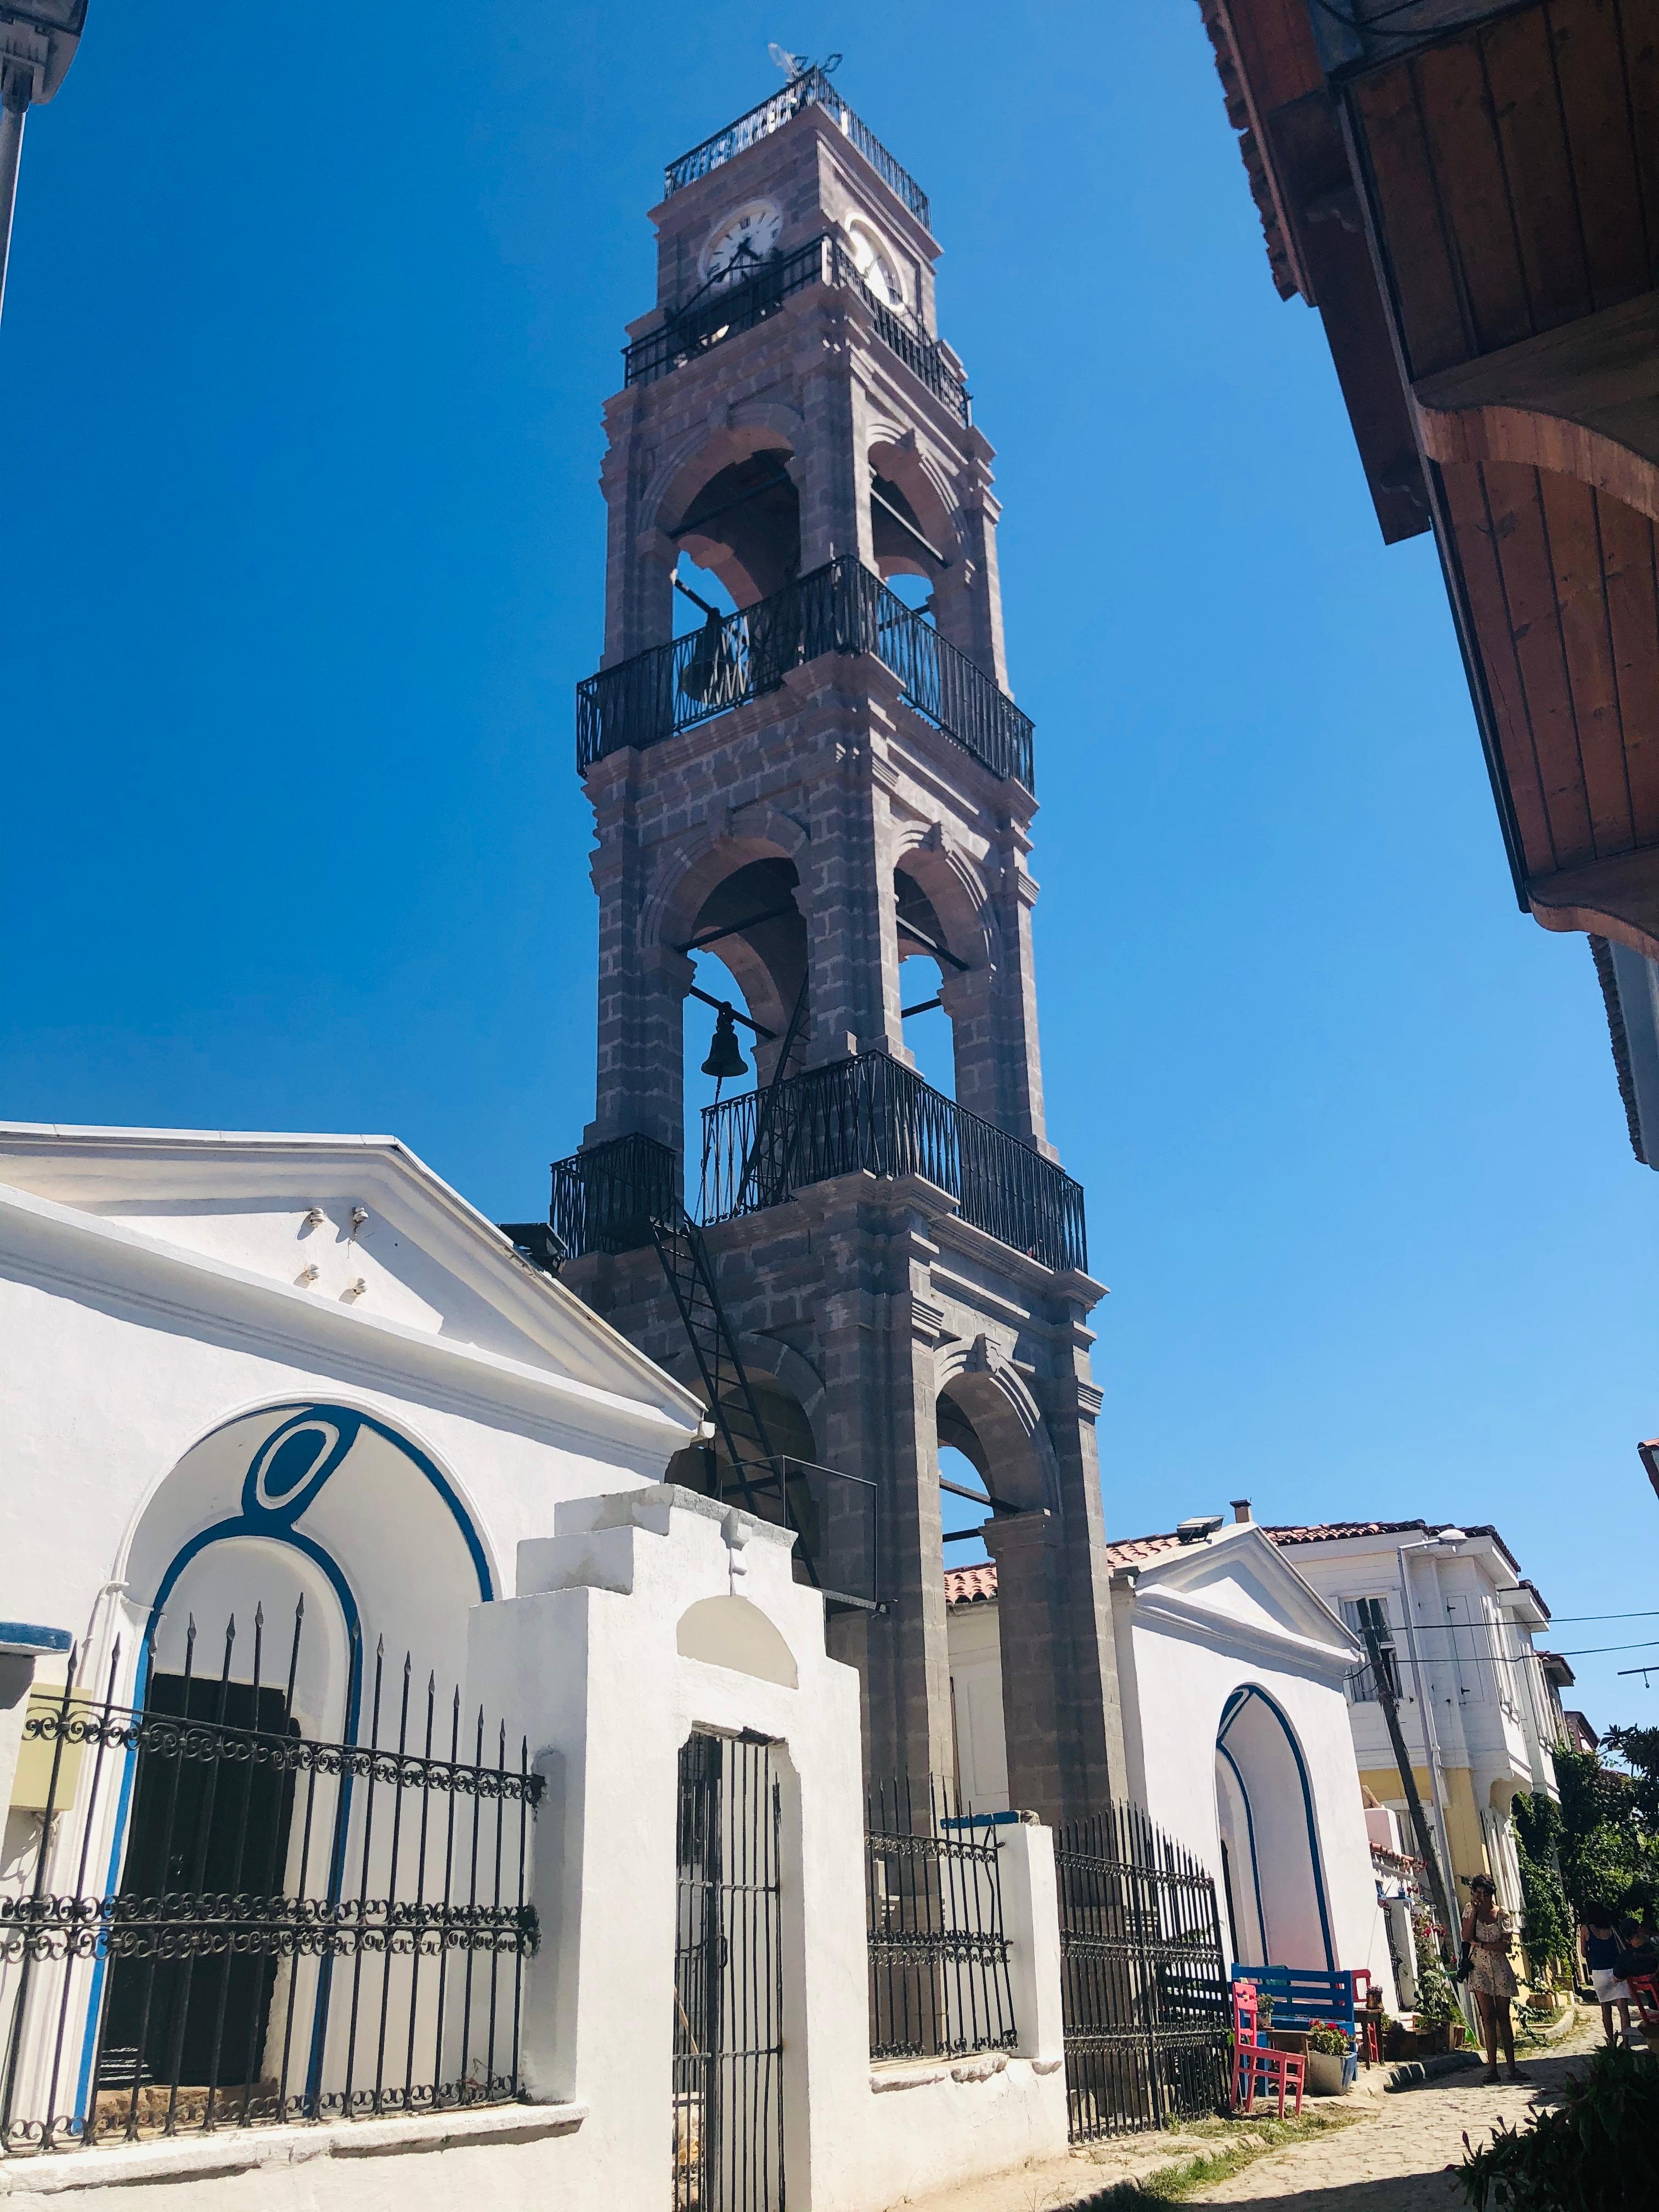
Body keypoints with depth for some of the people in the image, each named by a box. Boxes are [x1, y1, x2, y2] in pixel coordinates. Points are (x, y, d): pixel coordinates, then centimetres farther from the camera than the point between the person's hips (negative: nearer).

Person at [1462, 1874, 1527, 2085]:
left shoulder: (1503, 1915, 2)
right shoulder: (1471, 1912, 5)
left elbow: (1507, 1946, -7)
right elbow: (1466, 1937, -9)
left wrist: (1481, 1944, -13)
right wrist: (1474, 1910, -10)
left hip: (1501, 1969, 0)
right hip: (1479, 1969, 0)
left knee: (1504, 2018, 2)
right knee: (1488, 2017, -5)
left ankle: (1512, 2067, 5)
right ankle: (1492, 2069, -4)